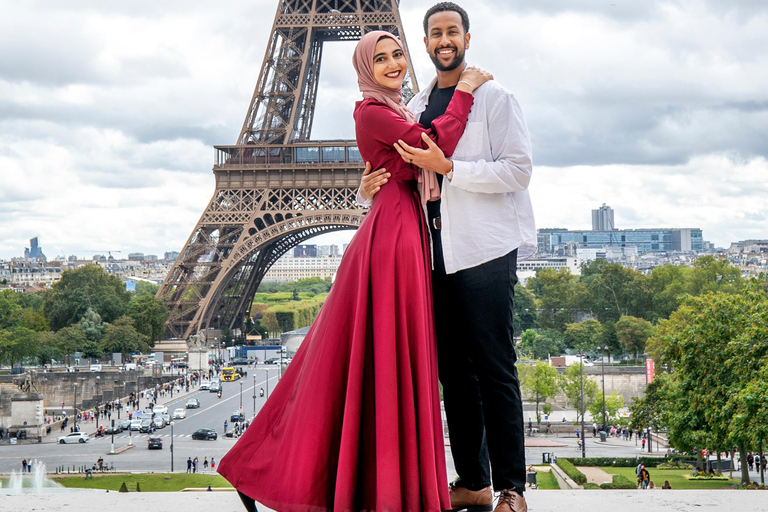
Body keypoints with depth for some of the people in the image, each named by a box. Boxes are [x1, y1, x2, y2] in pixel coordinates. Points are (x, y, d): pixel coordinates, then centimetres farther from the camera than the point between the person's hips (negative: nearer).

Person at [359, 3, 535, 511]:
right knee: (454, 371, 9)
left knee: (495, 370, -5)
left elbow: (519, 169, -10)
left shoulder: (495, 98, -1)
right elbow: (401, 174, 25)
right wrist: (371, 189, 2)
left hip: (486, 252, -6)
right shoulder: (416, 107, 18)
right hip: (436, 254, 6)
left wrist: (449, 167, -18)